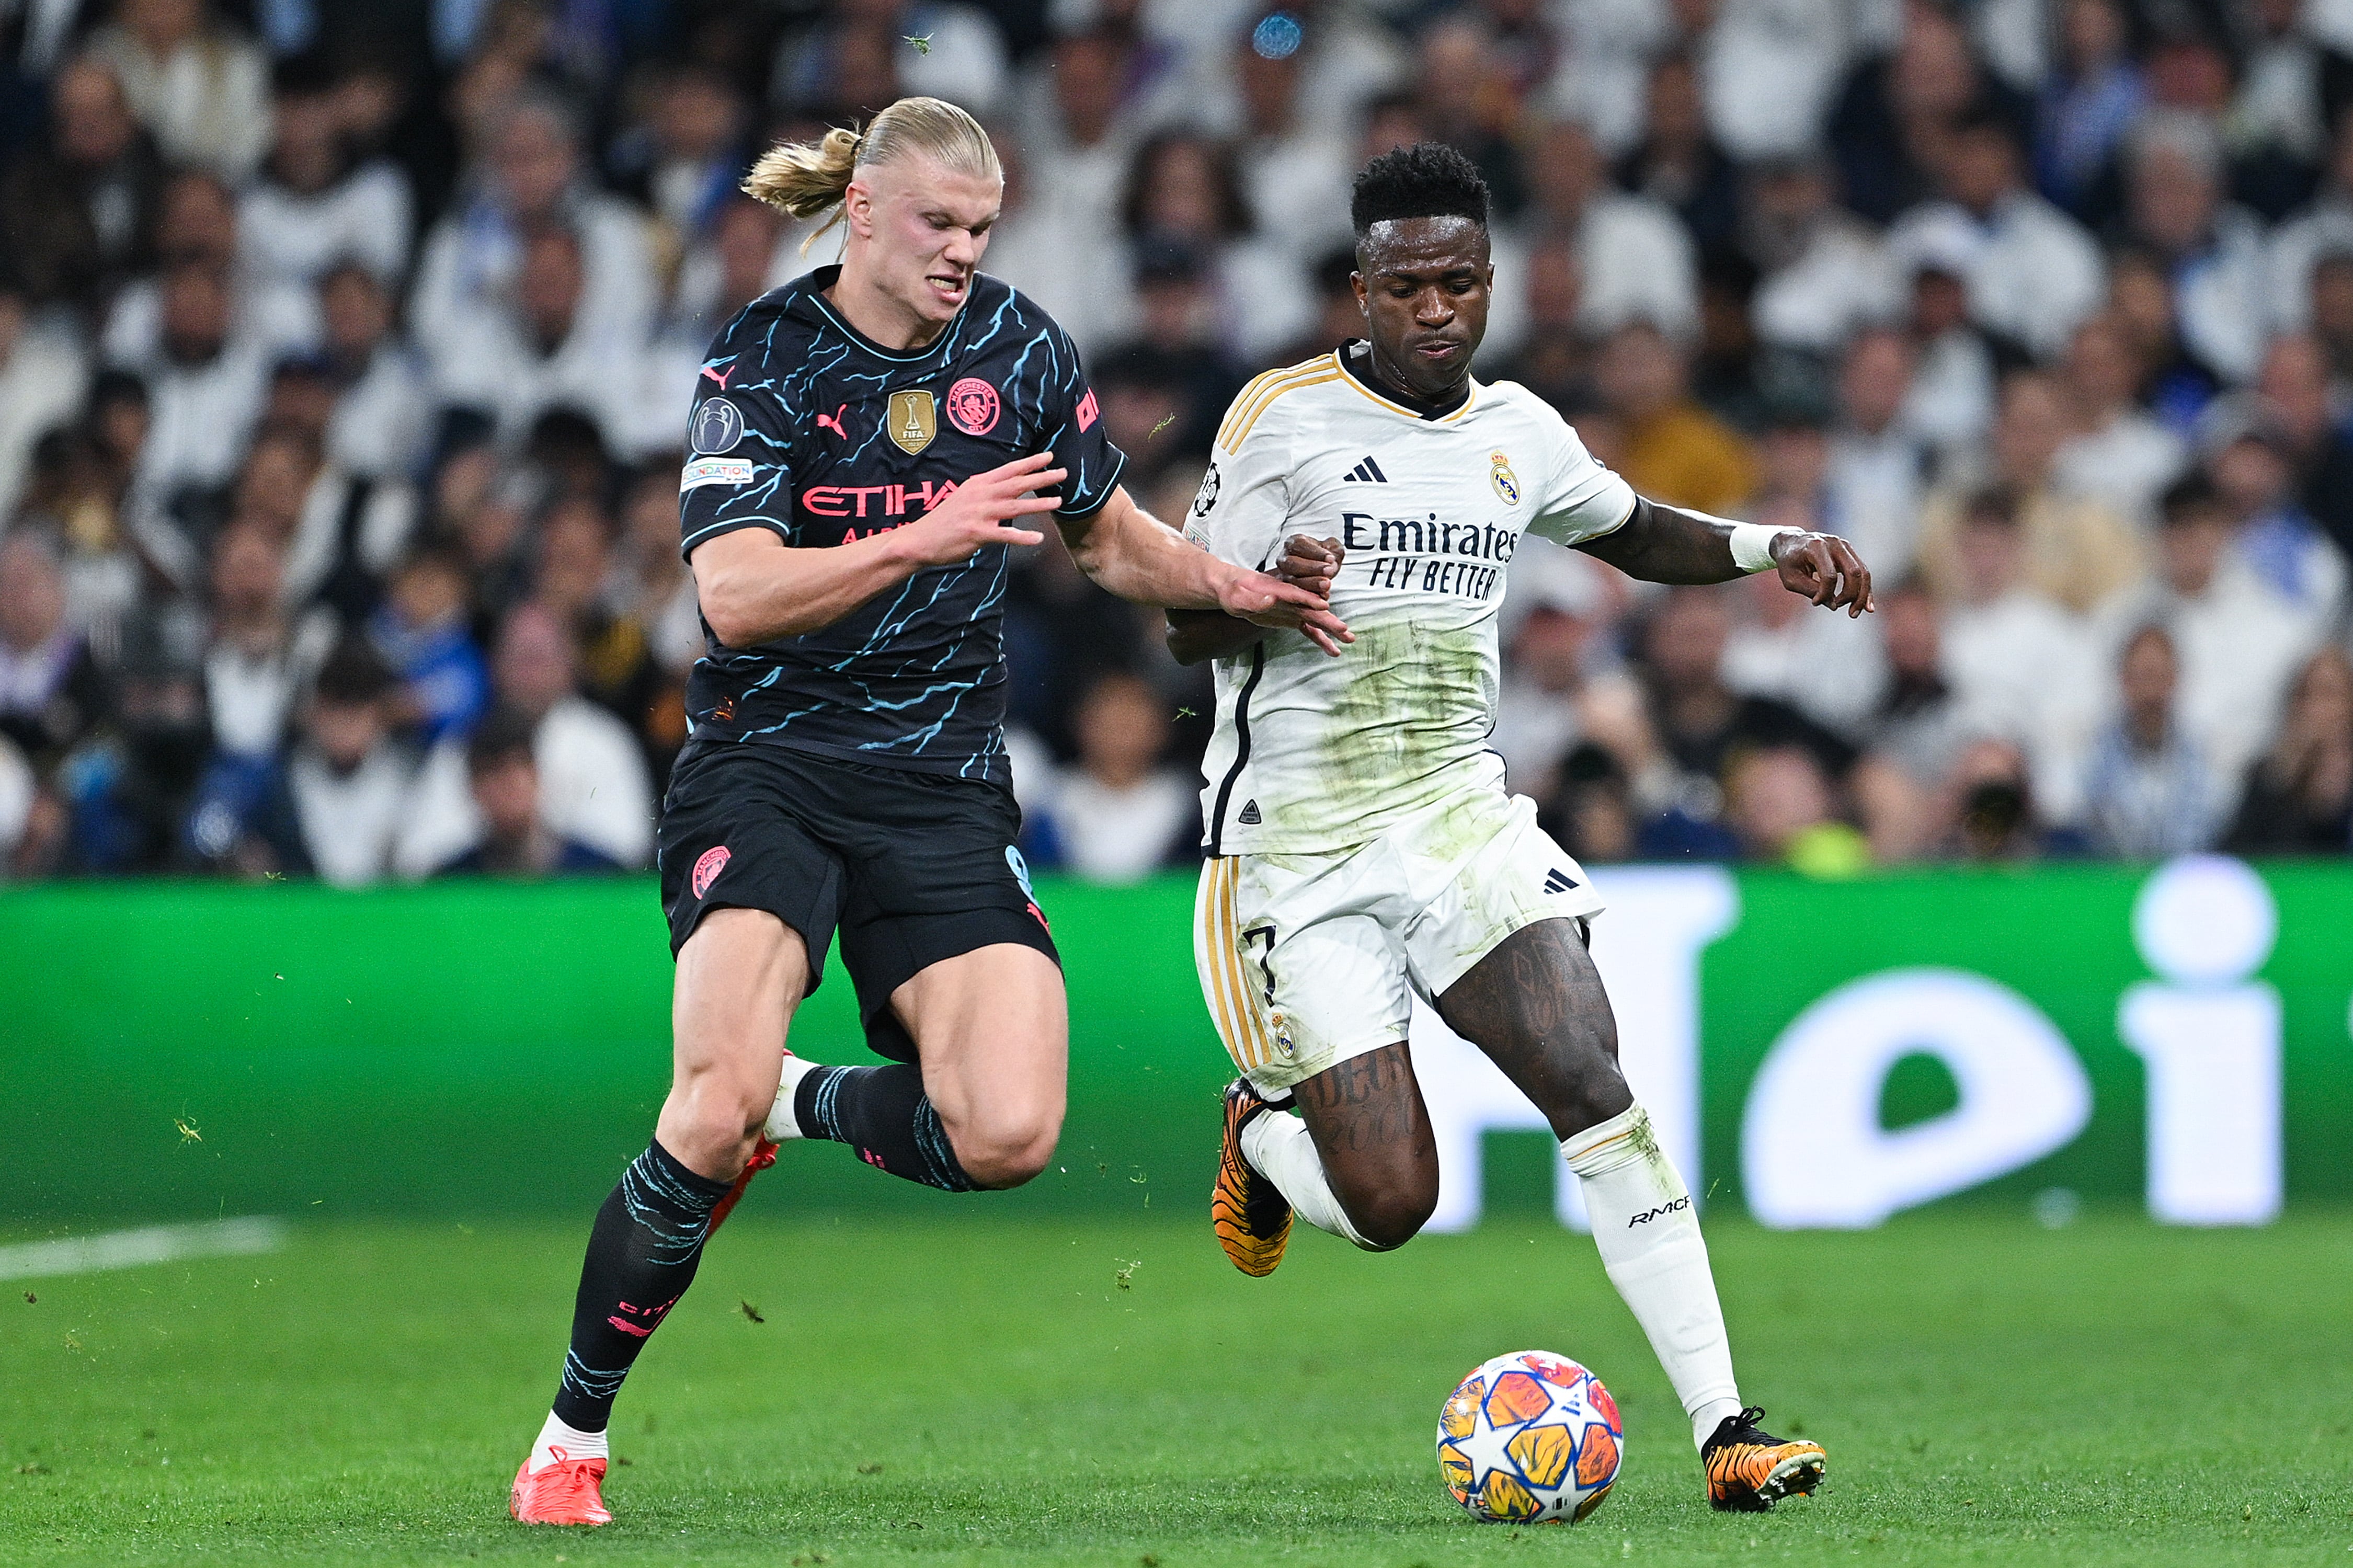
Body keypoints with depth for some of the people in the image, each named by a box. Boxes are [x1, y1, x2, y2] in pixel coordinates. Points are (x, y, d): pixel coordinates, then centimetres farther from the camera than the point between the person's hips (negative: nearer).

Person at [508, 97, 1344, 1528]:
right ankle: (571, 1438, -5)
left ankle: (803, 1104, 16)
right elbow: (734, 597, -19)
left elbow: (1113, 537, 23)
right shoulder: (767, 361, -7)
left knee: (1010, 1135, -17)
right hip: (769, 774, -4)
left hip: (944, 792, 4)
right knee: (715, 1110, -24)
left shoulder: (1019, 349, 6)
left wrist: (1232, 589, 6)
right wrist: (924, 538, -29)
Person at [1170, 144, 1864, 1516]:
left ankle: (1725, 1427, -20)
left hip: (1460, 817, 4)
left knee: (1593, 1081, -19)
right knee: (1388, 1206, -9)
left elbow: (1638, 534, 28)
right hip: (1299, 850, -4)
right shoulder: (1287, 416, -7)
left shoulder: (1518, 432, 9)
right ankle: (1264, 1133, 28)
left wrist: (1772, 546, 9)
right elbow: (1187, 624, -6)